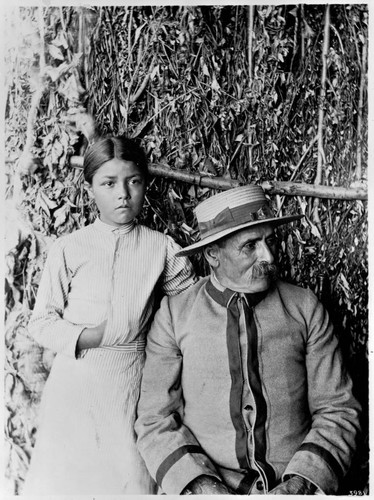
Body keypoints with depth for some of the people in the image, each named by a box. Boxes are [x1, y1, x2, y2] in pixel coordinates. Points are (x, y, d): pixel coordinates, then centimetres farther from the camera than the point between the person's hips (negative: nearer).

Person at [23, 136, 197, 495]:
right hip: (75, 381, 0)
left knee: (131, 478, 4)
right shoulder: (68, 249, -2)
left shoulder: (162, 248, 0)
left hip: (132, 382, 1)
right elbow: (41, 323, -1)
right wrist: (93, 336, -12)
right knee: (65, 478, 6)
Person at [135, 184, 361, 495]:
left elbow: (337, 410, 3)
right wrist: (199, 482, -14)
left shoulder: (305, 308, 1)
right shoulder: (174, 315, -2)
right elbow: (155, 419, -1)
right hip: (209, 484, 0)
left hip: (291, 483, 1)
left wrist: (300, 482, -10)